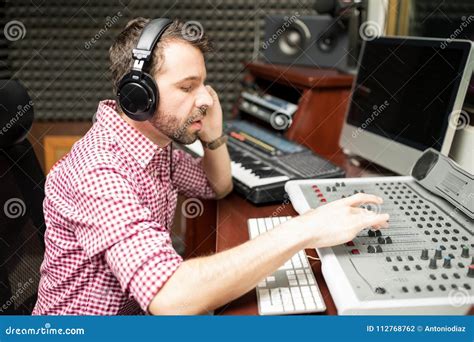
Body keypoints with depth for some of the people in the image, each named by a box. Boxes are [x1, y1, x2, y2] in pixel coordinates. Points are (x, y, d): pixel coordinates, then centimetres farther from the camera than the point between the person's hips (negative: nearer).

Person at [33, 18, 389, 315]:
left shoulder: (156, 143, -2)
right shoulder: (99, 169, -29)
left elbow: (218, 186, 14)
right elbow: (170, 298, -39)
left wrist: (214, 134, -6)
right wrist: (300, 231, -38)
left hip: (141, 308, 7)